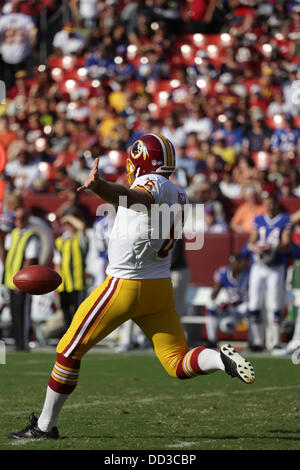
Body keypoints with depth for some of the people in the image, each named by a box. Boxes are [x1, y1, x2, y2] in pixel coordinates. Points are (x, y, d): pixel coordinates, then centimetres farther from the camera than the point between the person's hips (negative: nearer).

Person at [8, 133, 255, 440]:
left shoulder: (151, 183, -15)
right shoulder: (178, 196, 11)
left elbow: (133, 198, -40)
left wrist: (97, 186, -58)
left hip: (126, 287, -7)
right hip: (160, 288, 7)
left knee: (70, 350, 5)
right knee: (178, 363, 9)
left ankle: (46, 424, 10)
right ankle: (223, 359, -21)